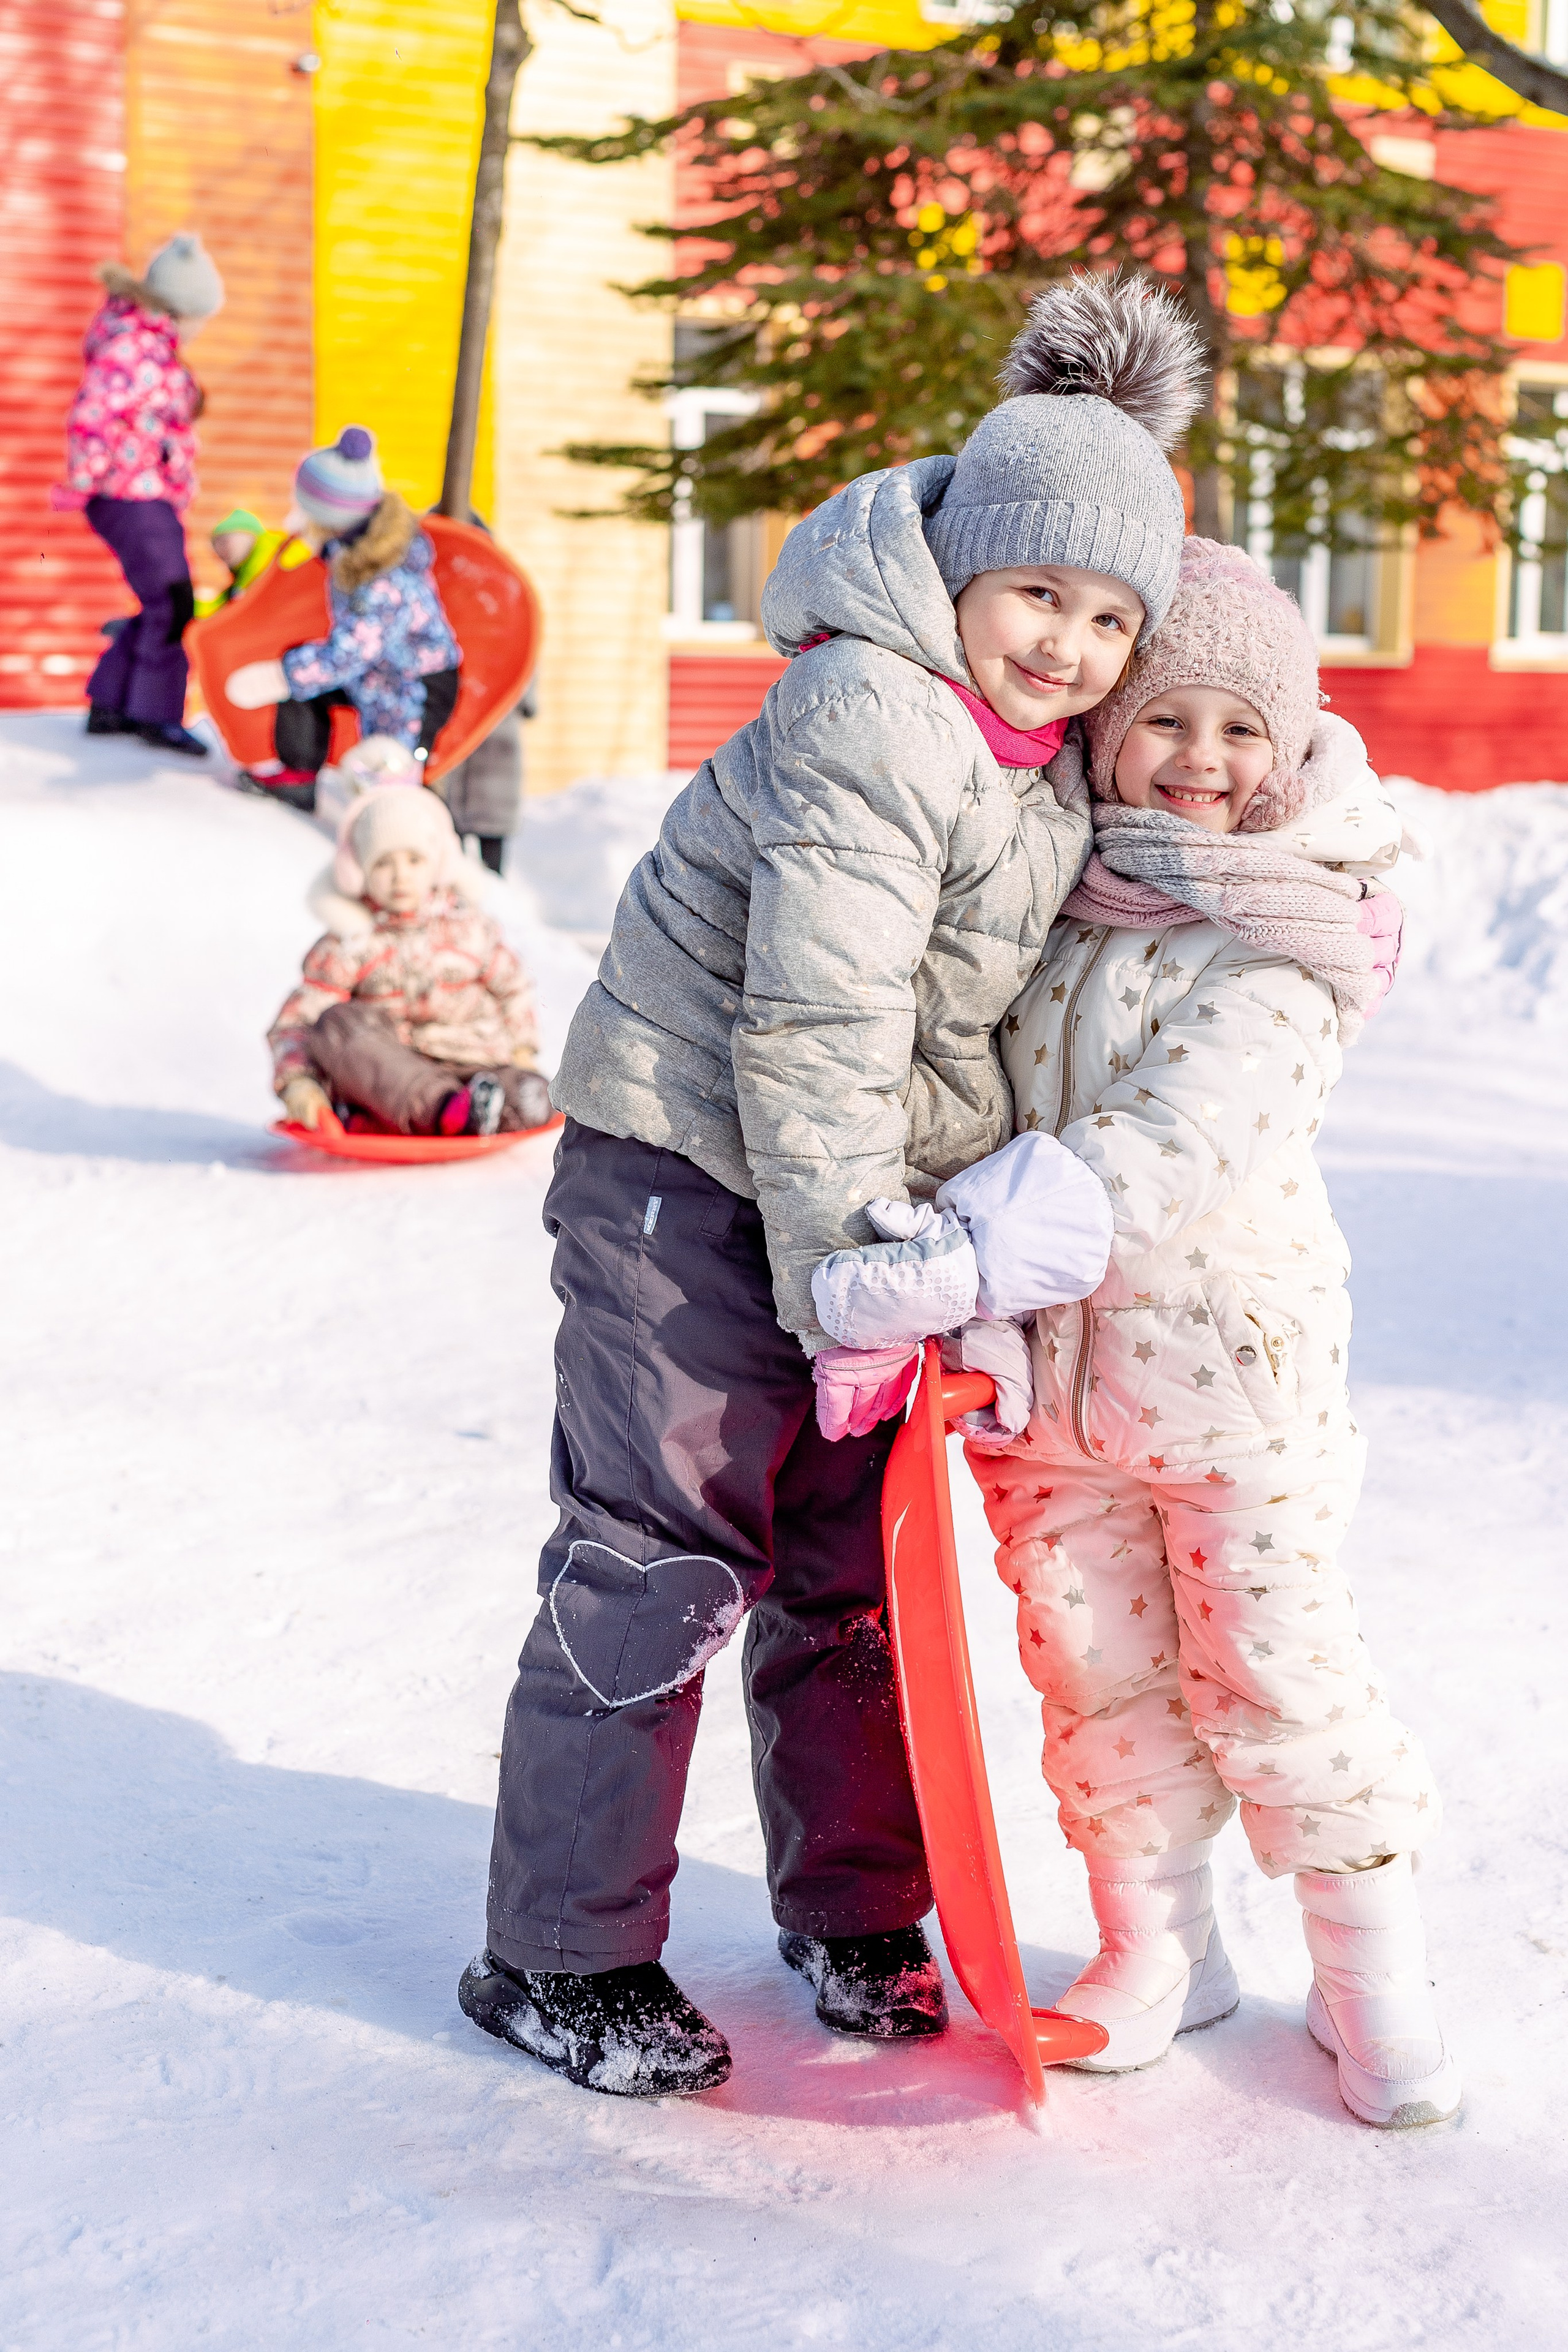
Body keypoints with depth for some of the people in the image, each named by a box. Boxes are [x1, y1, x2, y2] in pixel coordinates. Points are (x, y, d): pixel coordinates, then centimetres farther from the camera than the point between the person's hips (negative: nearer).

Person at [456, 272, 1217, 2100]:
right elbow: (816, 1034, -25)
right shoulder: (874, 726, -23)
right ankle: (560, 1955, 11)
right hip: (689, 1171, -8)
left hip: (865, 1188, 8)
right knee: (662, 1559, -3)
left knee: (856, 1555, 14)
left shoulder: (1056, 750, 5)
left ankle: (854, 1911, 30)